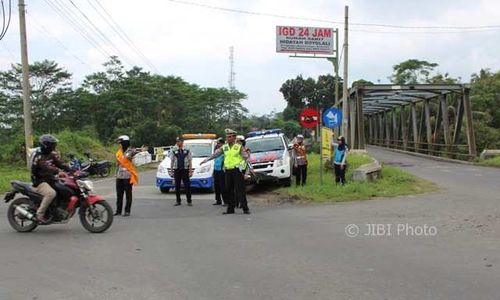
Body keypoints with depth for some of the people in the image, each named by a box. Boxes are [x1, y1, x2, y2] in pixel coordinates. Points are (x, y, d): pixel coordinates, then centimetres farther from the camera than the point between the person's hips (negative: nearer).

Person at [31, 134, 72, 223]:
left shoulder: (51, 154, 10)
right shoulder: (38, 156, -17)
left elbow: (60, 163, 2)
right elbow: (46, 167, -33)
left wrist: (72, 170, -14)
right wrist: (58, 172, -48)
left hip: (50, 179, 9)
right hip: (40, 181, -9)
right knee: (51, 193, -34)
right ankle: (40, 214, -25)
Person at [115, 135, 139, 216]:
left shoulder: (130, 151, -8)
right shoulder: (119, 152, 14)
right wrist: (117, 174, 21)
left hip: (128, 176, -7)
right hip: (119, 176, 7)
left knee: (128, 194, 0)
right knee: (119, 194, 10)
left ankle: (127, 211, 5)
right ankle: (118, 210, 17)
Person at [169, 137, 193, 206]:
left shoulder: (187, 151, 4)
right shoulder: (174, 151, 6)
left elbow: (190, 162, 3)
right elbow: (171, 162, 8)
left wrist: (190, 171, -4)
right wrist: (171, 171, 3)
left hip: (185, 170, -1)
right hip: (176, 170, 1)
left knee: (187, 186, -3)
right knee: (177, 187, 5)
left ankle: (189, 201, 4)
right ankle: (178, 201, 14)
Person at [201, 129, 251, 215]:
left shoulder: (239, 147, 1)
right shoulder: (224, 147, 11)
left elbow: (246, 157, -1)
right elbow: (215, 154, 7)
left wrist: (241, 164, -14)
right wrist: (207, 159, -3)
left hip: (237, 170, -4)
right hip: (228, 171, 4)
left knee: (240, 190, -7)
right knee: (229, 190, 6)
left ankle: (245, 209, -3)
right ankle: (230, 209, 14)